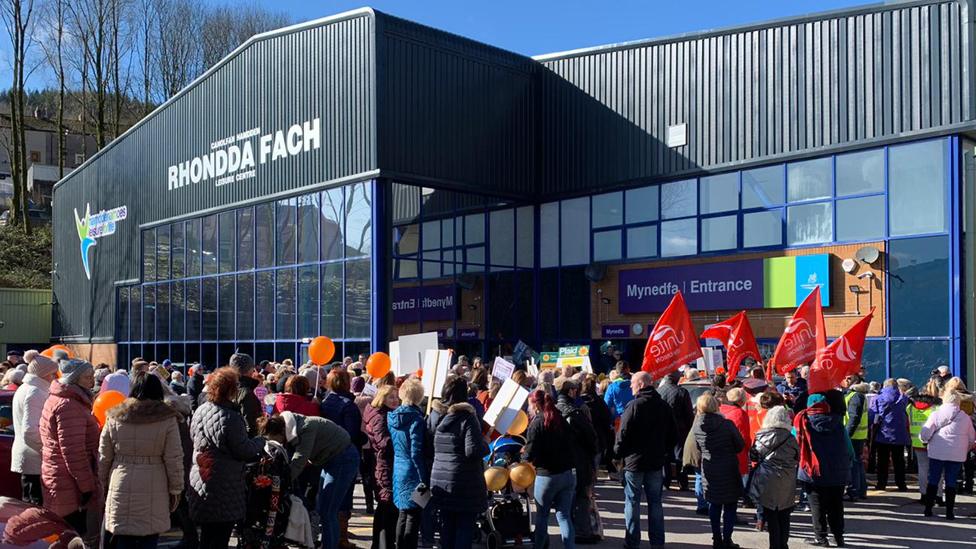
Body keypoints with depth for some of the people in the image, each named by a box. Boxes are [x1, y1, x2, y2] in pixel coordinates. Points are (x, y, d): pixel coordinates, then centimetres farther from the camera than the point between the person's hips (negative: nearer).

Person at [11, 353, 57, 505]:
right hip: (35, 459, -10)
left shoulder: (24, 389, 16)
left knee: (28, 503, 16)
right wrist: (46, 448, -14)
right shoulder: (36, 393, -16)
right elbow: (30, 430, -23)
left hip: (25, 457, 10)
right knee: (38, 505, -6)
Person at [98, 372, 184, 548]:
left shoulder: (114, 417, 3)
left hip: (121, 489, 2)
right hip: (154, 492, -2)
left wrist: (102, 483, 22)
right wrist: (176, 490, 5)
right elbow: (174, 459, -4)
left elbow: (103, 458, 9)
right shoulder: (167, 419, -4)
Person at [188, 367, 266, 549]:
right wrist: (261, 440, 2)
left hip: (200, 484, 8)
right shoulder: (230, 418, -22)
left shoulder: (200, 410, 4)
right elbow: (244, 450, -19)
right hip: (223, 492, -8)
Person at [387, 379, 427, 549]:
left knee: (403, 513, 17)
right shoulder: (416, 419, -16)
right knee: (413, 516, -1)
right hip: (413, 473, -7)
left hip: (398, 470, 7)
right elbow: (416, 452, -19)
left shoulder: (392, 416, 5)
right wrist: (424, 479, -15)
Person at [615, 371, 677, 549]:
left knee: (632, 502, 4)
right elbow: (673, 435, 12)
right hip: (656, 461, 5)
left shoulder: (634, 406, -15)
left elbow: (623, 433, -17)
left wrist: (618, 451, -2)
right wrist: (666, 454, 19)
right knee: (655, 502, 12)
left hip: (634, 461, -5)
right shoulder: (664, 406, 6)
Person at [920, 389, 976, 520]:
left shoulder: (936, 415, -5)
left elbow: (924, 434, -8)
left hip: (936, 453, 0)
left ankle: (928, 509, 13)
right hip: (956, 455, 0)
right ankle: (949, 512, 7)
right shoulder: (965, 417, 0)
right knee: (951, 483, 6)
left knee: (933, 481, 9)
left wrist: (925, 440, 14)